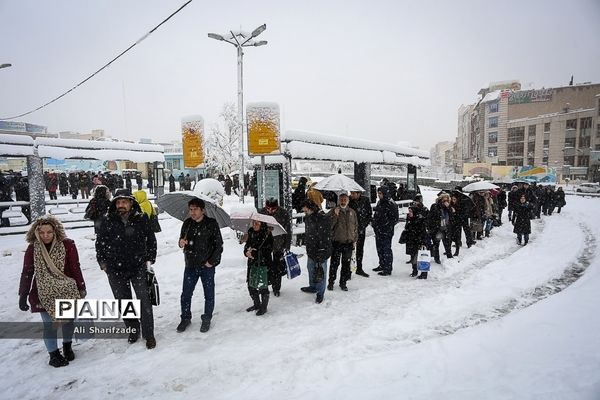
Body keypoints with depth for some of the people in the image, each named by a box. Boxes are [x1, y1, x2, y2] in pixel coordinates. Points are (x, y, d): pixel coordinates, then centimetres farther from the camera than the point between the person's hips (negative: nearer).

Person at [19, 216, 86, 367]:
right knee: (50, 325, 2)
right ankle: (54, 355, 21)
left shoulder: (67, 245, -12)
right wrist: (23, 296, -3)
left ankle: (67, 347, 37)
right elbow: (27, 273, -2)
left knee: (69, 320, 13)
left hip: (67, 291, 0)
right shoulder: (32, 249, -8)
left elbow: (75, 268, -6)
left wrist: (81, 287, -3)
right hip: (44, 294, 0)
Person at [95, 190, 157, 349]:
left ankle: (149, 334, 13)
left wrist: (149, 259, 3)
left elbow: (151, 240, 5)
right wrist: (103, 262, 5)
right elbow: (100, 242, 7)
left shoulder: (142, 219, -7)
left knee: (144, 301, -1)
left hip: (138, 267, -1)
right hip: (115, 270, 2)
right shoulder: (107, 220, -5)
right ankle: (133, 330, 33)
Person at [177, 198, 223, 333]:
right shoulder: (187, 223, 1)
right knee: (185, 294, 10)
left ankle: (206, 320, 26)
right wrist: (181, 243, -11)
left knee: (209, 295, 9)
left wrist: (212, 261, -12)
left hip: (207, 266, -3)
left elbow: (219, 245, -7)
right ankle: (185, 318, 30)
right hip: (190, 265, 3)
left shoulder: (211, 224, -9)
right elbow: (182, 239, 12)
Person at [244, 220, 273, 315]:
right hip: (252, 263, 6)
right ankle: (256, 304, 35)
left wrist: (253, 252, -24)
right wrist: (246, 252, -11)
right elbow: (247, 244, 12)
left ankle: (264, 307, 24)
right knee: (251, 285, 13)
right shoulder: (251, 232, 5)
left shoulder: (267, 234, -13)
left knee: (263, 286, 3)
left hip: (264, 264, -6)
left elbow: (268, 250, -18)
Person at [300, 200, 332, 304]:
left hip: (321, 251, -8)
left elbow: (325, 238, -23)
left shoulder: (324, 219, -22)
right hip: (311, 250, 8)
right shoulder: (308, 218, 4)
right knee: (311, 268, 22)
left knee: (320, 272, 5)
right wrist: (307, 246, 20)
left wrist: (322, 253, -23)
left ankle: (320, 293, 21)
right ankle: (313, 287, 43)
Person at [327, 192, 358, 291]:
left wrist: (355, 240, 12)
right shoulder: (333, 211, -3)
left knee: (346, 264, 10)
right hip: (336, 242, -3)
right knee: (334, 263, 0)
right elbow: (329, 226, -11)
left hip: (349, 243, 3)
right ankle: (331, 282, 15)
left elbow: (356, 227, 15)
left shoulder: (352, 212, 9)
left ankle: (343, 282, 23)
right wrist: (335, 215, -20)